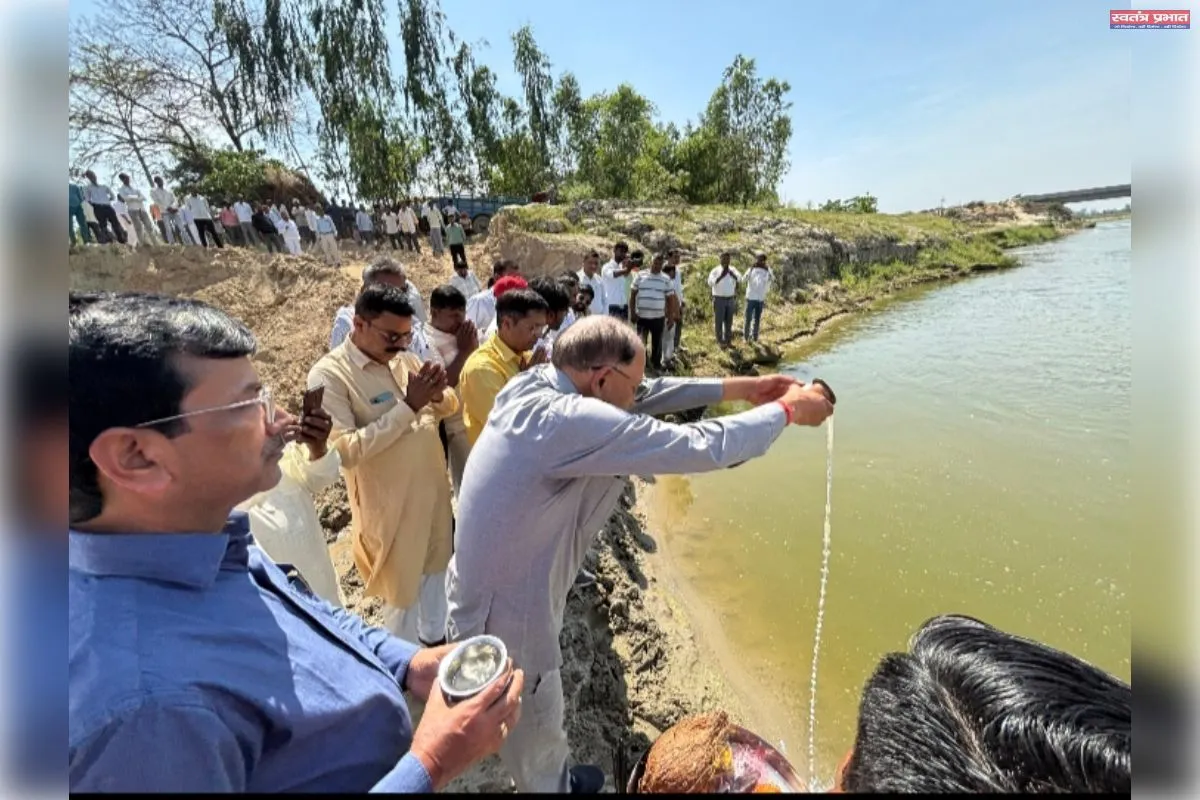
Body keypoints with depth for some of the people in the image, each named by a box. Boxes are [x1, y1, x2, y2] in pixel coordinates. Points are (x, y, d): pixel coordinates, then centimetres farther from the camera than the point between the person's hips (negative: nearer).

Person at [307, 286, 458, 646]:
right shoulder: (329, 374, -16)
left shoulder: (405, 359, 1)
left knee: (435, 568, 24)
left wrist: (438, 395, -15)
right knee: (402, 591, 13)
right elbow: (345, 451, -25)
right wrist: (407, 406, -27)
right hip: (389, 503, -6)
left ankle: (435, 638, 50)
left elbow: (450, 407, 9)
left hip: (433, 489, 6)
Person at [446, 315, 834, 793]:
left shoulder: (532, 386, -7)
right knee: (536, 744, 22)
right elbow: (703, 447, -30)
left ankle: (553, 781, 60)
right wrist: (786, 410, -12)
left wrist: (738, 387, 1)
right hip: (506, 619, -9)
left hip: (486, 594, 9)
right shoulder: (574, 422, -33)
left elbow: (650, 395, -1)